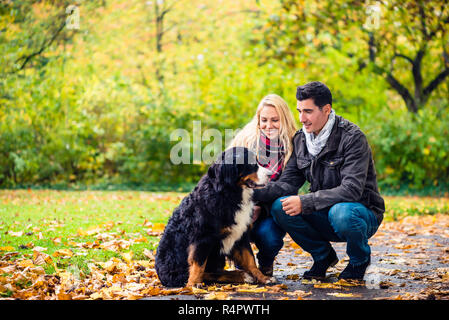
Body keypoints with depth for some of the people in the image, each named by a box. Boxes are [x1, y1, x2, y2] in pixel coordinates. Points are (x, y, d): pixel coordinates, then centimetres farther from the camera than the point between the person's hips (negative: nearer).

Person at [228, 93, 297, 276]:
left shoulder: (292, 146, -2)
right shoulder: (245, 139, -2)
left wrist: (261, 207, -17)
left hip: (273, 209, 0)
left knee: (268, 234, -29)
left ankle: (266, 264, 9)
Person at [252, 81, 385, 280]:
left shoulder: (352, 138, -17)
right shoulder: (300, 139, 3)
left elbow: (351, 190, -27)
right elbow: (288, 183, -3)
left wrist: (305, 202, -32)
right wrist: (253, 191, -21)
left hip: (361, 213, -5)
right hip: (325, 214, 5)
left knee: (341, 213, -39)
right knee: (279, 207, -19)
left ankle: (360, 260, -4)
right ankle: (323, 255, 5)